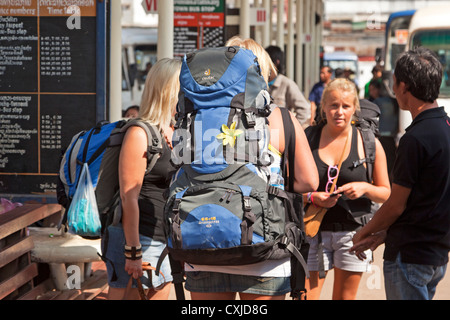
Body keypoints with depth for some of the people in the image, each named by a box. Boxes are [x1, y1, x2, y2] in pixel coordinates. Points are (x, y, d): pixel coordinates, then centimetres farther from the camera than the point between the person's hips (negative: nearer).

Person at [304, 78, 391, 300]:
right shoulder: (306, 138, 1)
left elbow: (386, 193, 7)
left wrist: (364, 188, -13)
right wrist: (312, 198, -15)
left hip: (353, 232, 1)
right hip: (313, 230, 0)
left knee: (345, 297, 8)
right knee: (305, 295, -6)